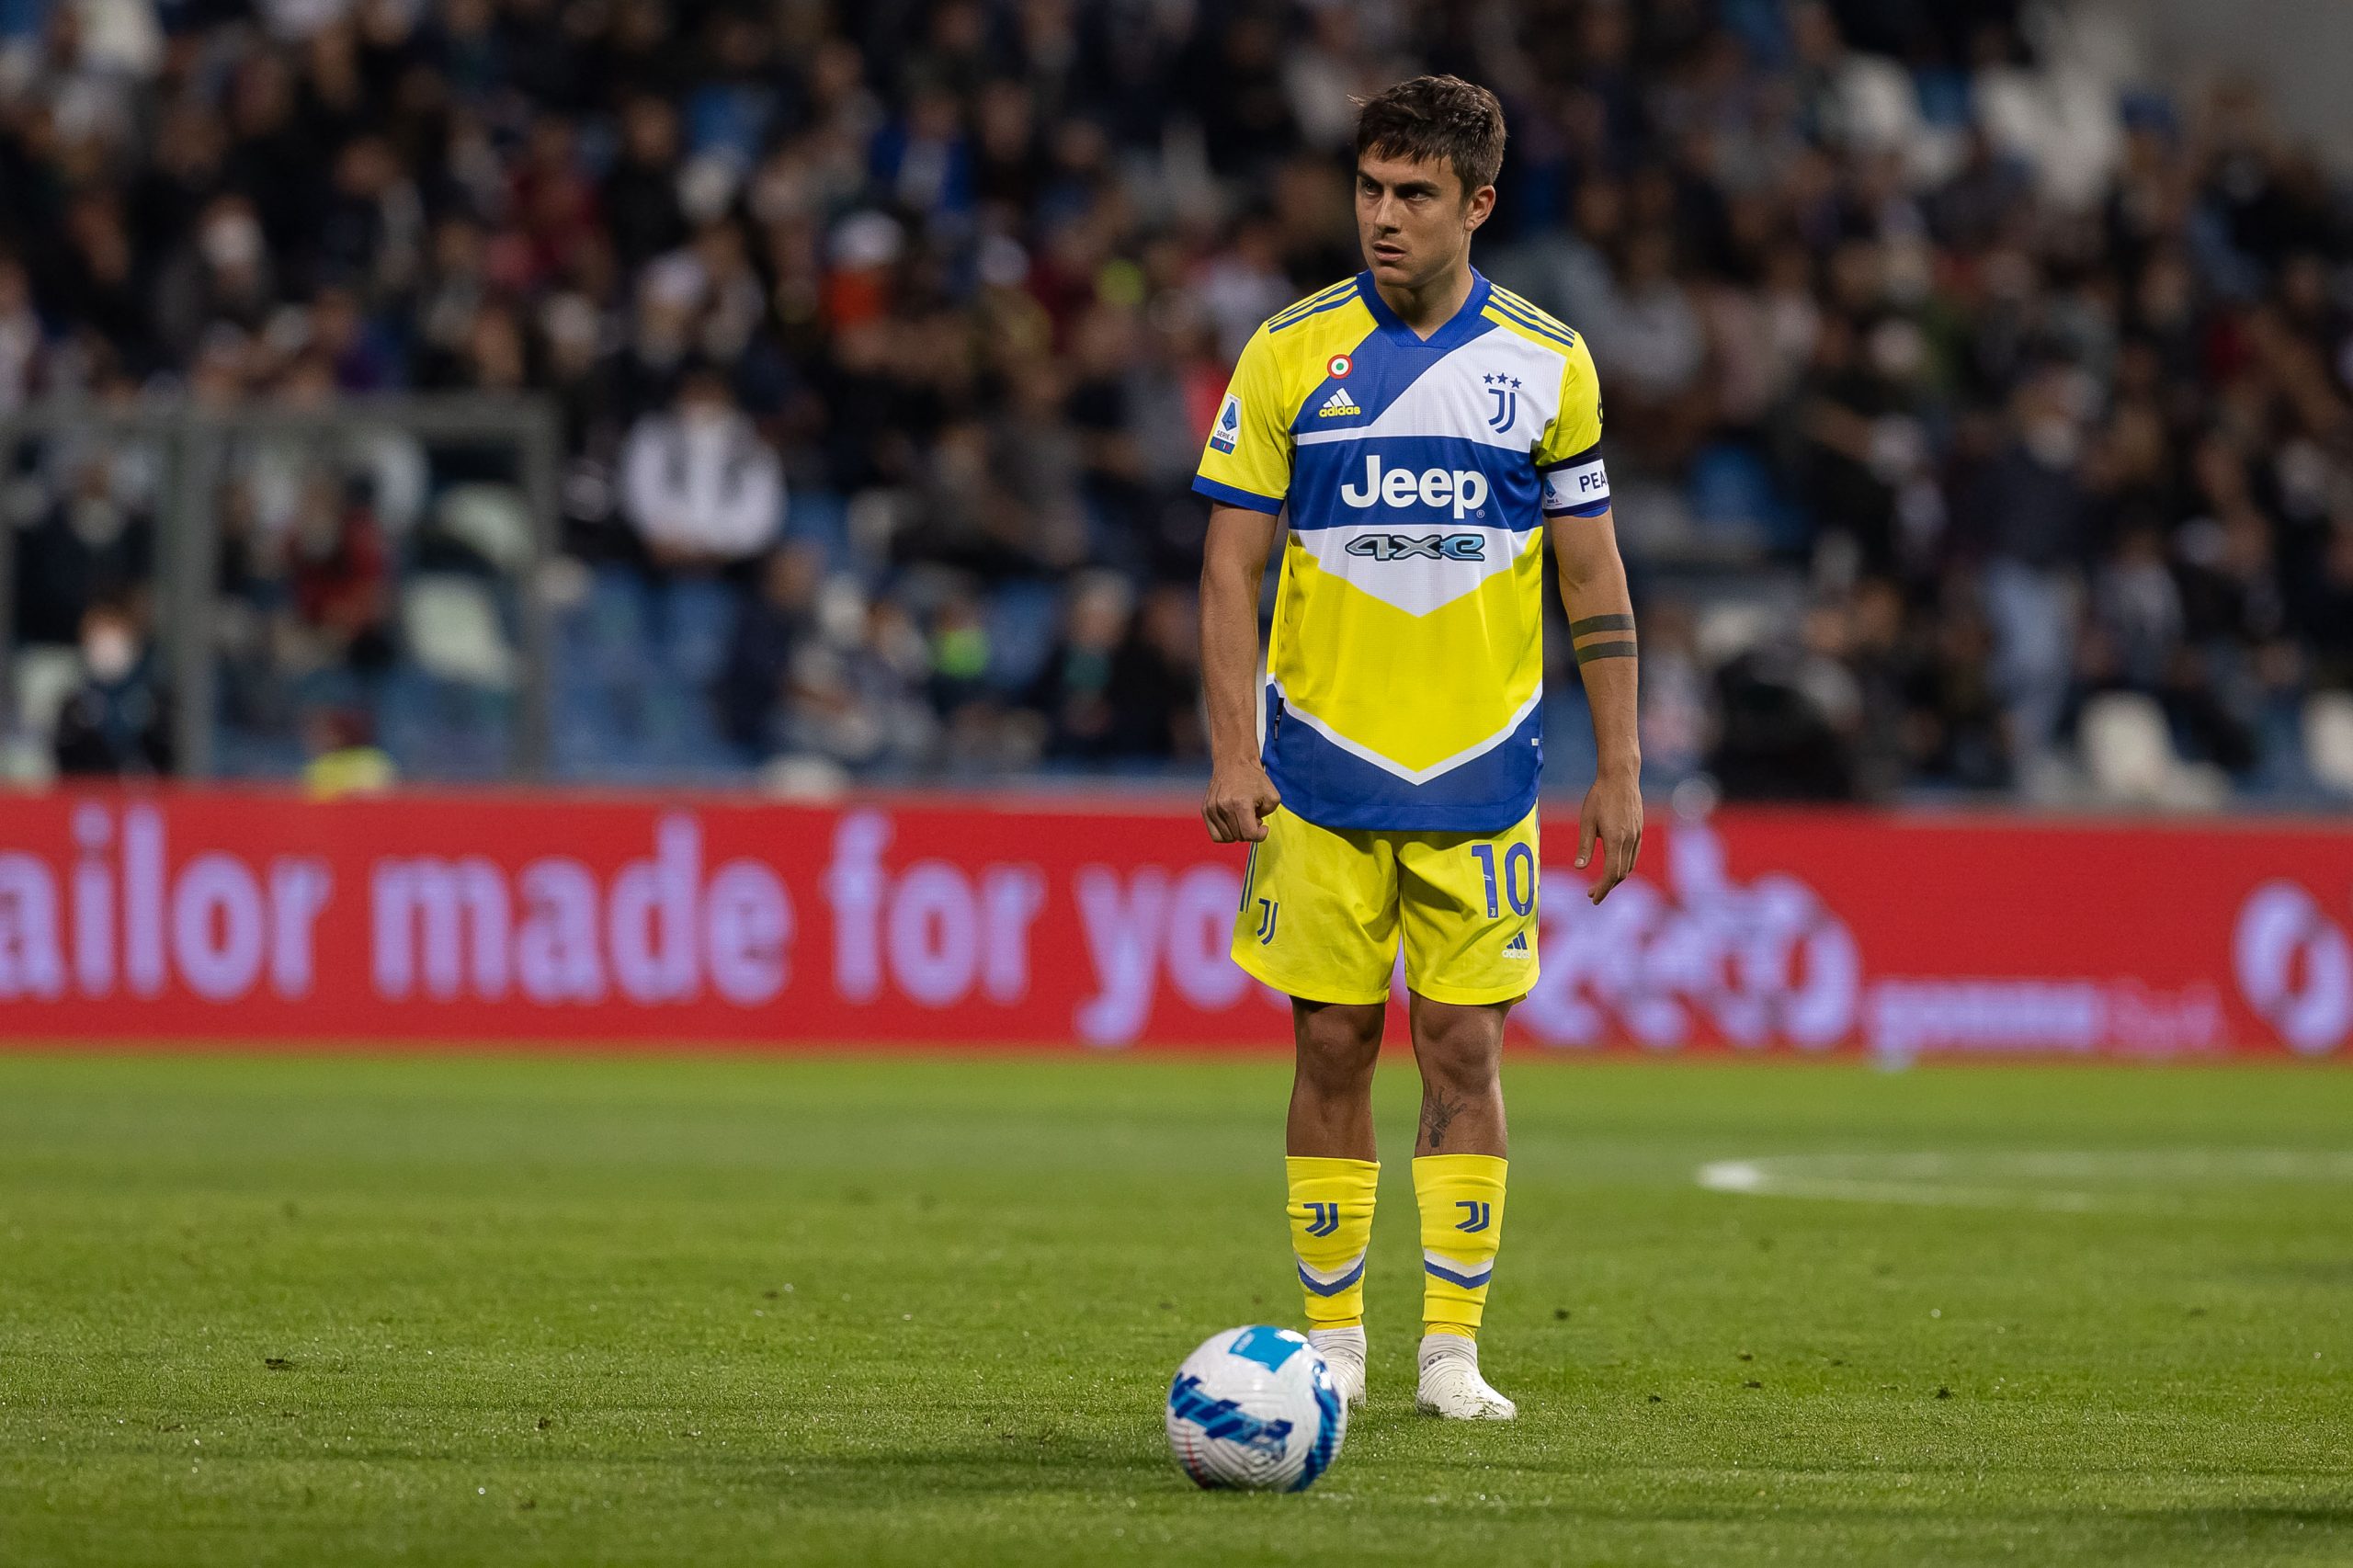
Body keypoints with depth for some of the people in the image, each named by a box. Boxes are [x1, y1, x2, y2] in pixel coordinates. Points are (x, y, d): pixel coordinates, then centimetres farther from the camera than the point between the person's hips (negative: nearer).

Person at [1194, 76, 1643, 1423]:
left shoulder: (1548, 364, 3)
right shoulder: (1291, 352, 0)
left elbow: (1595, 577, 7)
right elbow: (1232, 561, 2)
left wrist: (1620, 771, 4)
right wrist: (1233, 752, -7)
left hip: (1482, 770, 0)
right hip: (1323, 768, 0)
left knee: (1465, 1046, -2)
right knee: (1333, 1045, 2)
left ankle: (1454, 1348, 3)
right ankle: (1333, 1337, 12)